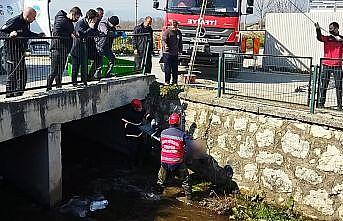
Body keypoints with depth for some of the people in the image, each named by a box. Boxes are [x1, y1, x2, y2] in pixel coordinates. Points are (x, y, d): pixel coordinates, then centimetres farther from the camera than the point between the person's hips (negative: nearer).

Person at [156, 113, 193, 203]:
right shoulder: (182, 134, -13)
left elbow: (161, 146, 9)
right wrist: (183, 153, 2)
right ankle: (189, 198, 20)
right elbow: (189, 147, -16)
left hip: (165, 162, 3)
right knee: (185, 180, 15)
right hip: (178, 163, -3)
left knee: (161, 180, 22)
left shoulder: (163, 133, -2)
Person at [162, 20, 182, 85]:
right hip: (167, 53, -5)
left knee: (175, 69, 8)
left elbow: (180, 43, 23)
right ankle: (167, 82, 4)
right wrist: (165, 45, -37)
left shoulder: (179, 32, 13)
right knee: (167, 69, -5)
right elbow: (163, 40, -17)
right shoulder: (167, 32, -5)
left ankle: (175, 82, 16)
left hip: (175, 53, 5)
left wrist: (180, 50, 21)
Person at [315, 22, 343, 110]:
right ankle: (321, 102, 8)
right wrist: (318, 29, -30)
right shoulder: (326, 38, 8)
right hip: (326, 65, 1)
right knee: (323, 85, 1)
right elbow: (319, 37, -12)